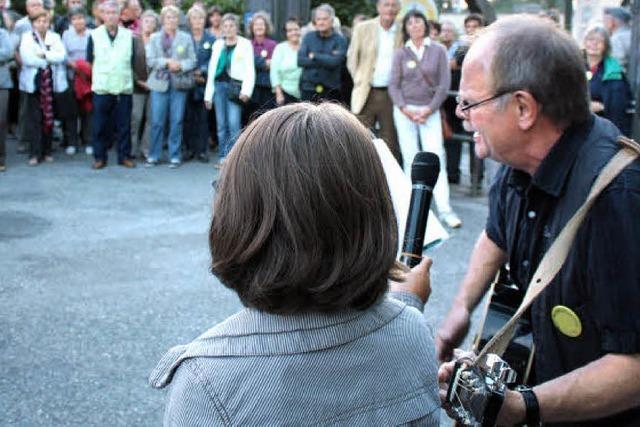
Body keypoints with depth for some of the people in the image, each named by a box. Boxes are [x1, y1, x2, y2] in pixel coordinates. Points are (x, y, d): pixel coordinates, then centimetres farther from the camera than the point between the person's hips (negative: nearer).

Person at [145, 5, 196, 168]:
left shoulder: (186, 38, 8)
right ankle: (154, 155, 10)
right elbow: (150, 60, 0)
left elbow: (192, 61, 4)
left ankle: (175, 156, 10)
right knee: (157, 121, 1)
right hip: (159, 83, 0)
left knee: (177, 121, 2)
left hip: (179, 84, 0)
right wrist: (167, 62, -13)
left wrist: (180, 65, -14)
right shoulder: (154, 38, 9)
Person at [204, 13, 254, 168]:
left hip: (235, 86, -4)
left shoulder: (245, 44, 3)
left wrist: (246, 90, -14)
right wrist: (208, 94, 13)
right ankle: (223, 156, 11)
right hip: (219, 85, 4)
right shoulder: (218, 44, 16)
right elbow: (212, 69, 17)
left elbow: (250, 70, -2)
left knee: (234, 124, -12)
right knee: (221, 124, 5)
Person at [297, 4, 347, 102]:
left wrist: (314, 56, -6)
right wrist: (326, 60, -11)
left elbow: (334, 62, -18)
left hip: (330, 91, -2)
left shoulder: (340, 40, -2)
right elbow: (300, 60, -7)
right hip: (308, 89, 3)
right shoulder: (308, 37, 7)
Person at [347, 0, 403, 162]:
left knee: (391, 142, 4)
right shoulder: (363, 28, 2)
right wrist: (359, 80, 6)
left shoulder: (402, 33, 3)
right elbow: (352, 58, 9)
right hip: (366, 93, 0)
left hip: (391, 94, 1)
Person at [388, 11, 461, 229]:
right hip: (404, 111, 1)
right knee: (410, 159, 2)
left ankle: (444, 209, -10)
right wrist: (406, 110, -9)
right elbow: (393, 85, 3)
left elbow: (444, 84, 0)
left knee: (436, 157, -9)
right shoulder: (400, 54, 6)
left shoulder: (438, 51, 3)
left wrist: (428, 110, -7)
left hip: (430, 111, -1)